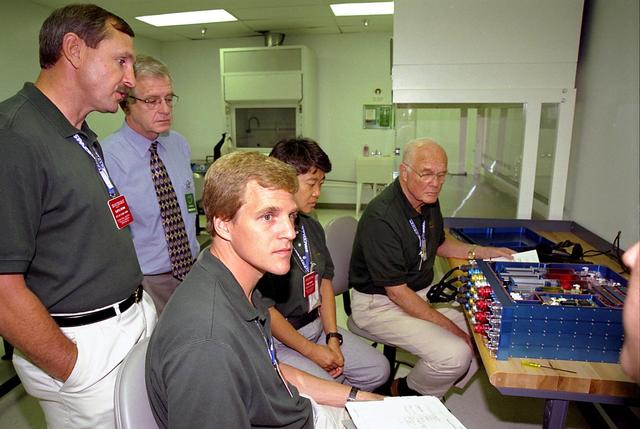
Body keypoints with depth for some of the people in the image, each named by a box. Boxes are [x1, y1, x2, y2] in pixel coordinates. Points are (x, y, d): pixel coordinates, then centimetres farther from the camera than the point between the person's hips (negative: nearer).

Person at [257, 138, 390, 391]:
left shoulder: (312, 227, 5)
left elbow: (325, 280, 9)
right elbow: (264, 308, -22)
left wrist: (333, 338, 0)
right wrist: (311, 351, -14)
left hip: (317, 326, 8)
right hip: (278, 340, -8)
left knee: (378, 370, 6)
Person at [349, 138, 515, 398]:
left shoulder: (429, 201, 1)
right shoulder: (381, 217, -27)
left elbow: (439, 243, 22)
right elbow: (397, 292, -23)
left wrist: (482, 252, 7)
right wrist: (450, 327, -18)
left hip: (423, 293, 9)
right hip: (380, 304, -9)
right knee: (455, 354, -23)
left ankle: (429, 394, 17)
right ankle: (406, 392, 8)